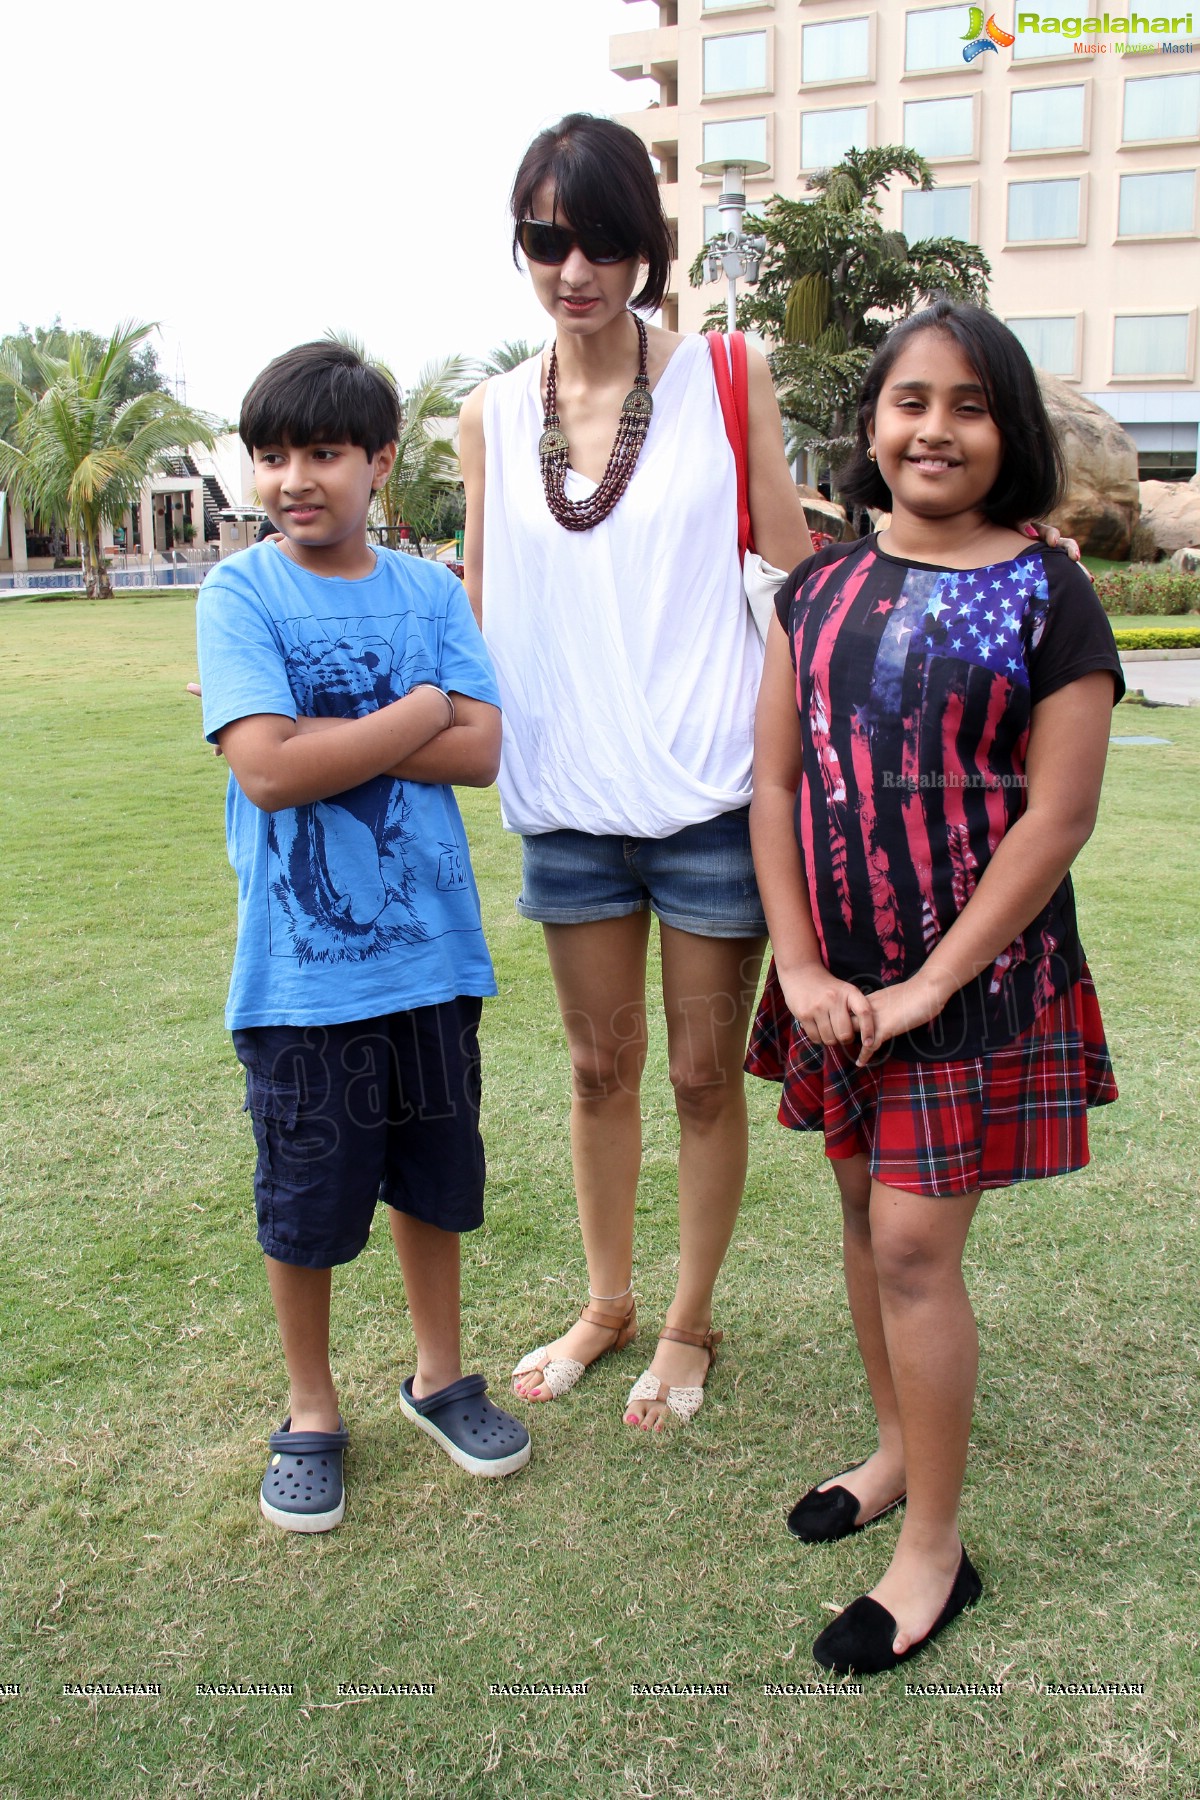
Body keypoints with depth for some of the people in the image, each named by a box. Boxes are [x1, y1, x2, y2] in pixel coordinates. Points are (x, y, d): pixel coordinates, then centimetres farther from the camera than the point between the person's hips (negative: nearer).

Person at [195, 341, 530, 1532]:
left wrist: (330, 738, -16)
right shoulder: (240, 594, -6)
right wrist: (420, 709, -11)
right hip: (301, 966, -3)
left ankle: (438, 1376, 39)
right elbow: (266, 768, -18)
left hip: (429, 951, 3)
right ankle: (311, 1413, 33)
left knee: (433, 1176, 17)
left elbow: (480, 751, -8)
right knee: (304, 1201, 10)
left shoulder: (430, 592, 3)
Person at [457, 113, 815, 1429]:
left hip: (710, 790, -3)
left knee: (704, 1071, 9)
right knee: (599, 1066, 15)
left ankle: (690, 1323, 29)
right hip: (567, 797, 3)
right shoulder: (492, 418, 6)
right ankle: (606, 1302, 36)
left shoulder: (724, 382, -2)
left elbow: (800, 577, -1)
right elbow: (480, 613, 12)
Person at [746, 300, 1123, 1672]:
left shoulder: (1045, 594, -7)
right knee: (866, 1214, 16)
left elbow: (1058, 816, -12)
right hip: (836, 976, 5)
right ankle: (897, 1449, 38)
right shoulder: (821, 586, 6)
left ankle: (934, 1550, 15)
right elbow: (773, 782, 3)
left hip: (973, 976, -5)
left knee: (915, 1244, -3)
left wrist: (929, 985, -14)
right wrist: (802, 967, -6)